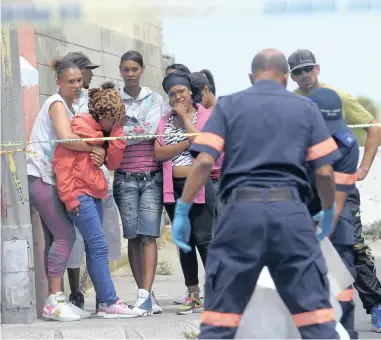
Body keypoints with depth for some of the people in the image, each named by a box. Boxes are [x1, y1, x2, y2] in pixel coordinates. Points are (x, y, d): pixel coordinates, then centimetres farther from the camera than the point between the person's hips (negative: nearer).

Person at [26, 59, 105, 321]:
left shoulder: (70, 107, 18)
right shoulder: (57, 104, -10)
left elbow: (73, 141, 7)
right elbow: (67, 139, -26)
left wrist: (95, 155, -13)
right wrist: (96, 148, -14)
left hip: (50, 179, 10)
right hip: (39, 176, -10)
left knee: (55, 237, 9)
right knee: (65, 235, -14)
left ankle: (56, 299, 10)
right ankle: (54, 301, -17)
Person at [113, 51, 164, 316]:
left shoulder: (154, 99, 8)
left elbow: (150, 130, -7)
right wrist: (136, 131, -13)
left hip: (152, 176, -1)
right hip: (125, 177, 1)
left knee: (149, 235, -10)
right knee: (133, 237, -2)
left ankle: (145, 294, -17)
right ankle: (148, 296, 2)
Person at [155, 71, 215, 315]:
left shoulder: (206, 116, 1)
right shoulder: (165, 121, 12)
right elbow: (159, 153, -1)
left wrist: (185, 116, -8)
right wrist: (186, 143, -14)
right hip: (174, 187, 5)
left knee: (204, 239, -10)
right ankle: (194, 295, 13)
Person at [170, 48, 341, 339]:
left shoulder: (229, 105, 9)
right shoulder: (306, 108, 11)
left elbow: (204, 162, -3)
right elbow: (325, 172, 5)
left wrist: (182, 211, 2)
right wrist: (329, 211, 21)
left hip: (242, 209, 0)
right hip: (291, 211, 0)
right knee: (316, 314, 3)